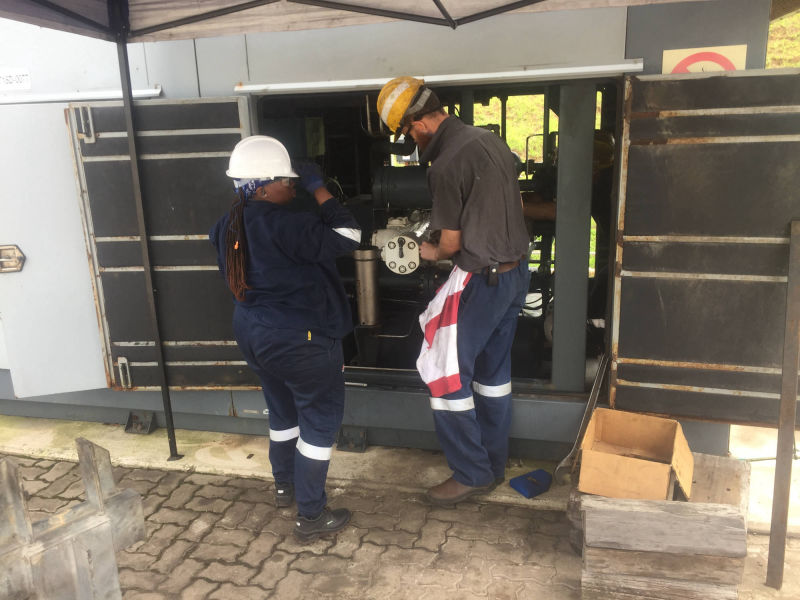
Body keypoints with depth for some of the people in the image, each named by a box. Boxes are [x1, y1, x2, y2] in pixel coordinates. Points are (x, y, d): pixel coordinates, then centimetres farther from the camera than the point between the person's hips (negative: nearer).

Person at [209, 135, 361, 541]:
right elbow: (347, 238, -23)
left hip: (252, 334, 9)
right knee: (321, 415, 6)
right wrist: (319, 189, -15)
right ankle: (310, 516, 12)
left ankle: (284, 486, 44)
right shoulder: (280, 225, -25)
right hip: (299, 340, -9)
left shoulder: (230, 225, 2)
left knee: (283, 408, 26)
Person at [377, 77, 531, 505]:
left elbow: (451, 242, -15)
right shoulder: (491, 140, 8)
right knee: (493, 371, 18)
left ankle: (472, 474, 13)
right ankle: (494, 464, 31)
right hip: (516, 270, 9)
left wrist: (432, 254, 8)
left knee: (444, 373, 3)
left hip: (482, 280, -9)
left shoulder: (446, 164, -20)